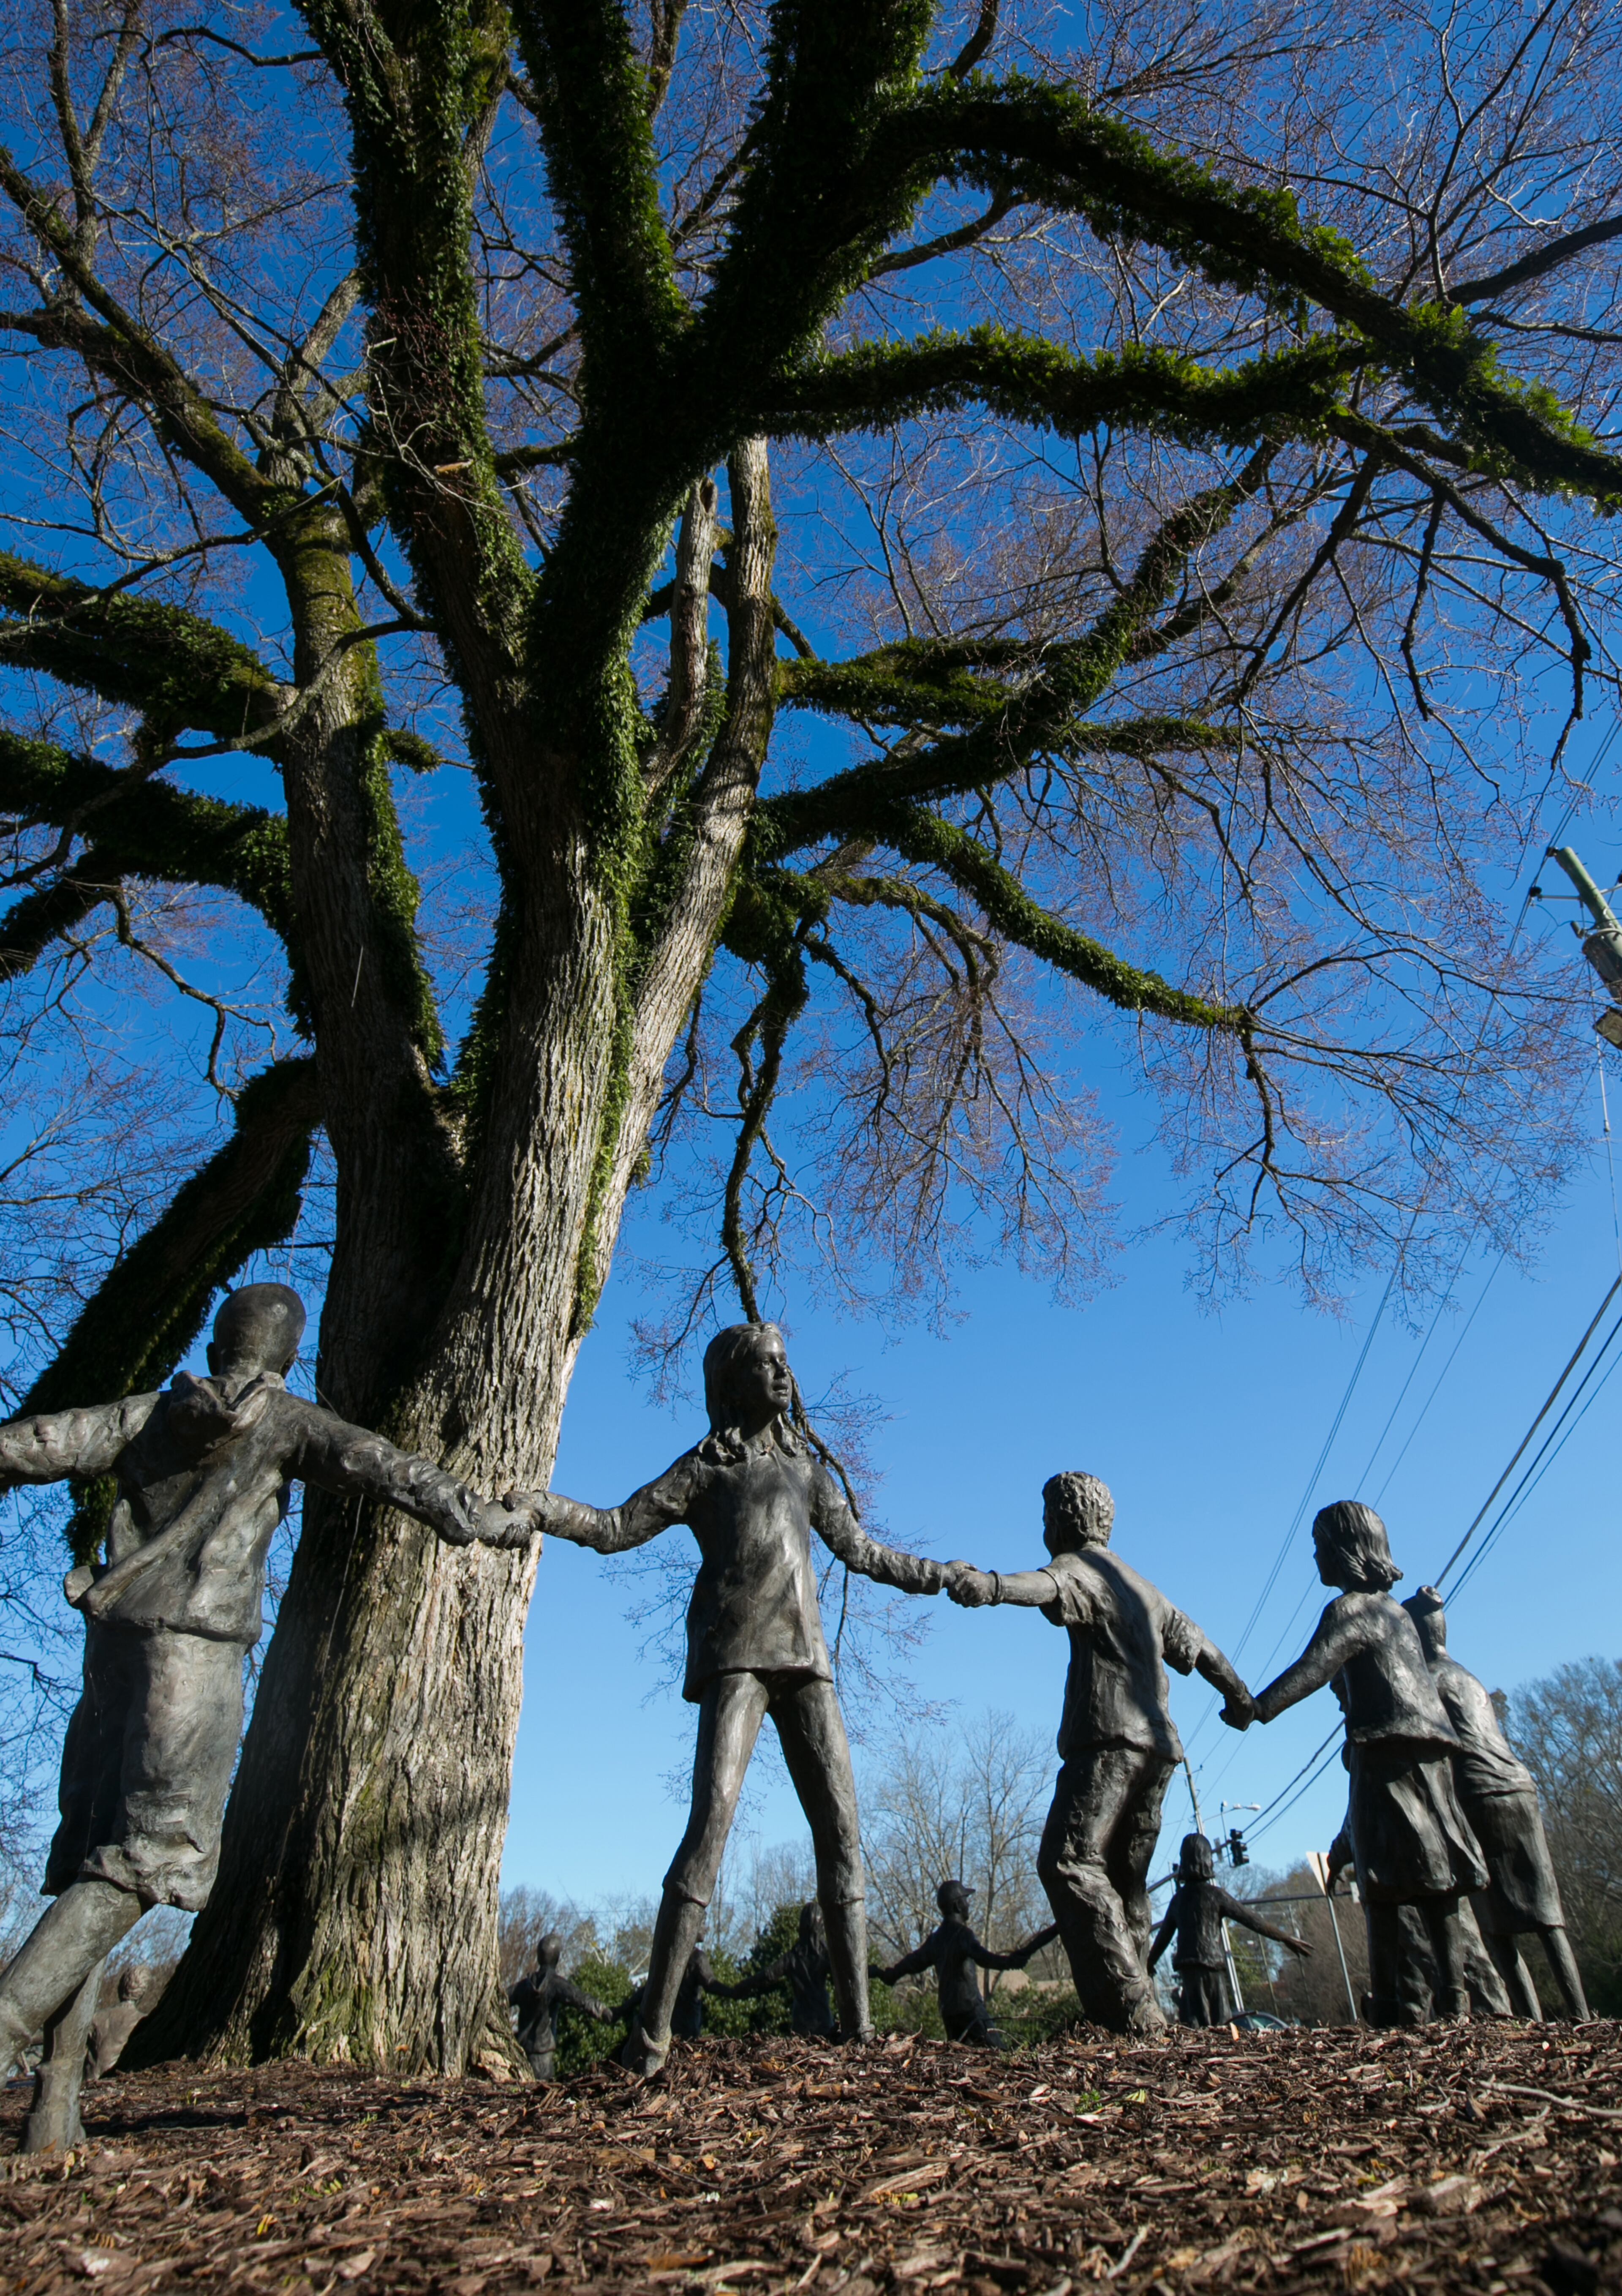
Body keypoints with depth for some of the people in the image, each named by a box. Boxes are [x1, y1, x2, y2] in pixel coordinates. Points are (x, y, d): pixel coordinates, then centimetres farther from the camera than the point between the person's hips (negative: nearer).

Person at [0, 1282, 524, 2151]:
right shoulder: (284, 1422, 2)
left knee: (94, 1846, 11)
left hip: (114, 1637, 5)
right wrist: (472, 1515, -12)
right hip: (195, 1649, -5)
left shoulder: (149, 1414, 14)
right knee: (145, 1858, -1)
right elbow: (375, 1463, -10)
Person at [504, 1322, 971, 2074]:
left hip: (803, 1658, 5)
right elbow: (618, 1527, 1)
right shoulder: (704, 1466, 8)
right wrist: (544, 1509, -15)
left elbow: (860, 1550, 29)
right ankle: (652, 2028, -14)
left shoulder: (804, 1467, 22)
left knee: (840, 1826, -2)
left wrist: (939, 1576, 34)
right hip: (735, 1654, -5)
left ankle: (858, 2024, 2)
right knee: (711, 1820, -18)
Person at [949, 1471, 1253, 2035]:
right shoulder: (1140, 1585, 26)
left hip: (1110, 1738, -9)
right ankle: (1137, 2008, 5)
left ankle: (1128, 2004, -24)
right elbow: (1193, 1641, 35)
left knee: (1068, 1862, -16)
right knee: (1124, 1882, 11)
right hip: (1155, 1743, 9)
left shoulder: (1082, 1565, -1)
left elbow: (1048, 1586, -26)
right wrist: (1238, 1695, 51)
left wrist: (990, 1585, -46)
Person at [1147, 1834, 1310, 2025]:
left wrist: (1150, 1963, 34)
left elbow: (1163, 1936, 21)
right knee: (1220, 2023, -5)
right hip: (1210, 1964, -5)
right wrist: (1286, 1939, 3)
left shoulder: (1178, 1898, 14)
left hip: (1186, 1966, 5)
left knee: (1196, 2025, 4)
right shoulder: (1214, 1894, -3)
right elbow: (1250, 1919, -3)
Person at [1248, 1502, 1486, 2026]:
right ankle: (1453, 1994, -1)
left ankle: (1388, 2001, -10)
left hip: (1387, 1749, -8)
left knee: (1385, 1879, -9)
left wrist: (1256, 1708, -21)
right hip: (1427, 1749, 8)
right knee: (1434, 1870, 4)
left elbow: (1313, 1669, -17)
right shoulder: (1393, 1608, 22)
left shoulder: (1351, 1606, -5)